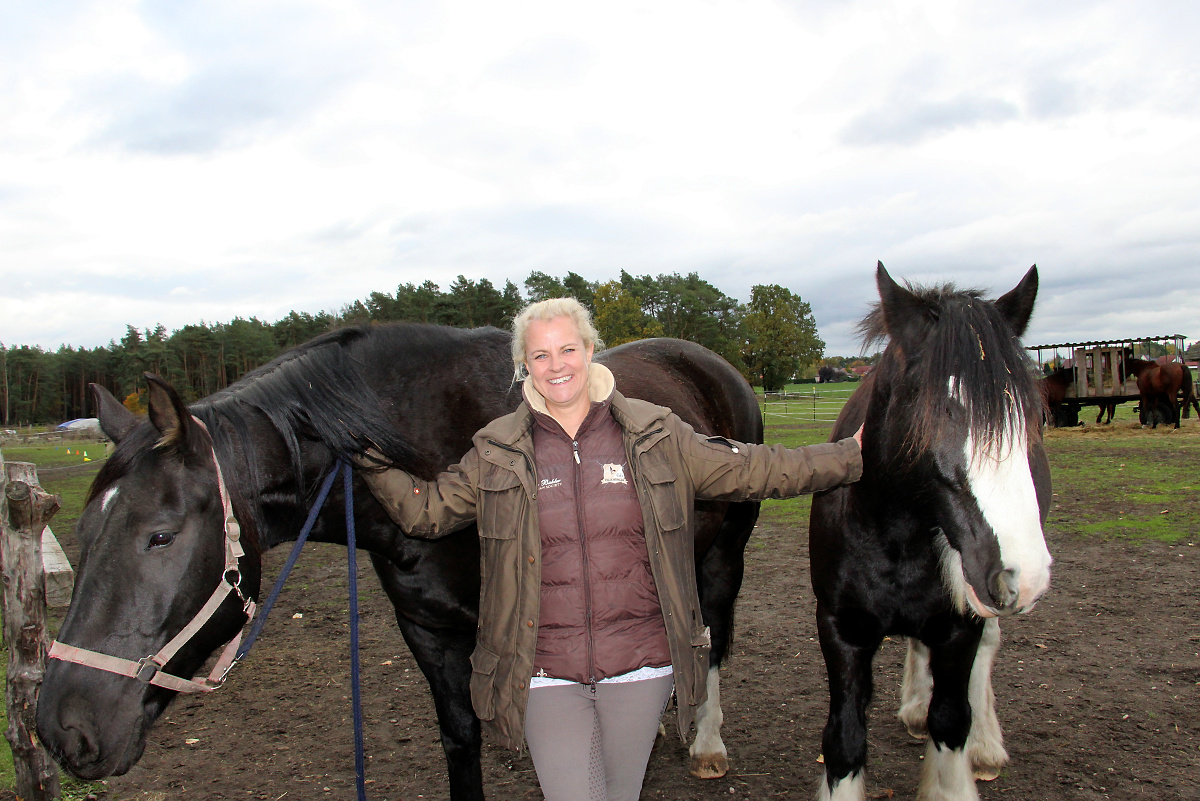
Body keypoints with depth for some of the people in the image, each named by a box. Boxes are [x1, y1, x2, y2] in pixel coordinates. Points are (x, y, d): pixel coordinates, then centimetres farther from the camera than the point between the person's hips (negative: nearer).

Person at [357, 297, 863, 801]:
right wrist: (369, 458, -6)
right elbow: (425, 510, 6)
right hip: (546, 673, 0)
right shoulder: (496, 452, 1)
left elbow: (751, 471, 4)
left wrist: (850, 456, 4)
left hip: (640, 664, 1)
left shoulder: (657, 435, -1)